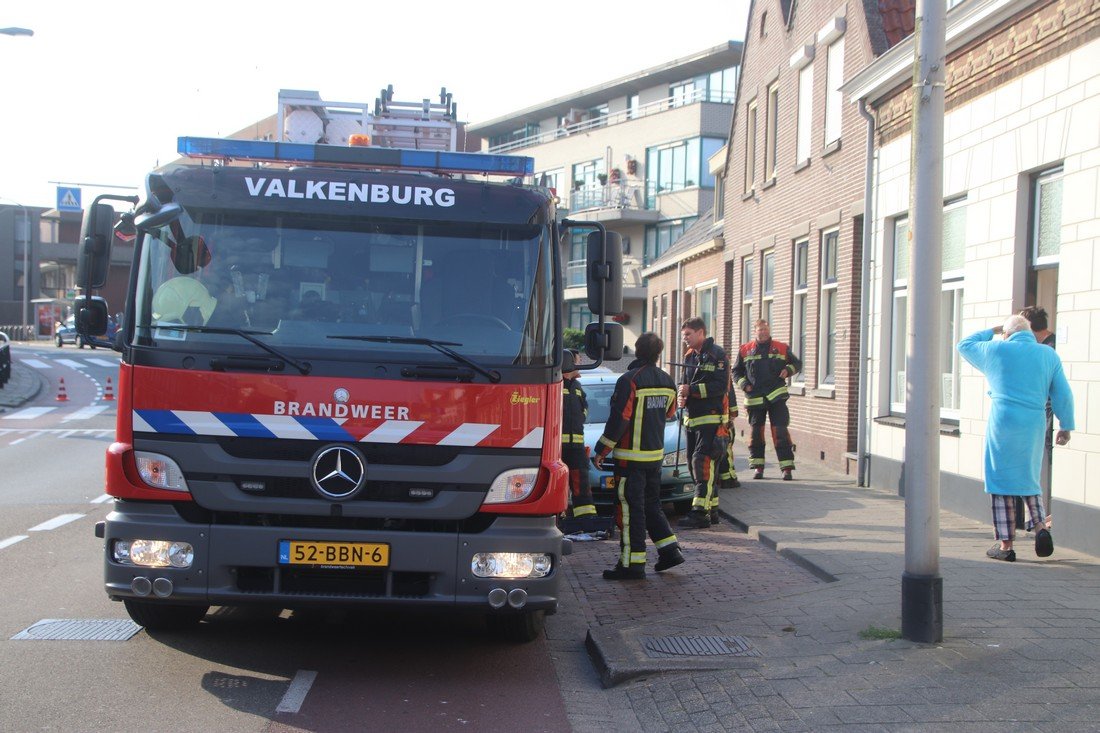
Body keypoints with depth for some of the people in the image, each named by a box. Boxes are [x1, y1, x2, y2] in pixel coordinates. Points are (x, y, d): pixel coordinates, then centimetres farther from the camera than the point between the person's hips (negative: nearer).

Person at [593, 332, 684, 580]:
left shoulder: (630, 380, -15)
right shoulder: (667, 382, 7)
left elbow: (619, 419, -18)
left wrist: (602, 451, -11)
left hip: (631, 456, -7)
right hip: (656, 454, 7)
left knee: (631, 508, -3)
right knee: (651, 505, 20)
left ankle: (632, 564, -1)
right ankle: (670, 550, 19)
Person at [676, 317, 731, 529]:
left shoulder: (716, 354, -8)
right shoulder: (689, 356, 18)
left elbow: (720, 386, -17)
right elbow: (684, 383, 22)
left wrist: (692, 390, -19)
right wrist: (681, 396, 0)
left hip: (711, 418, -9)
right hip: (692, 419, 9)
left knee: (702, 462, -14)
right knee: (695, 464, 9)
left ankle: (699, 513, -15)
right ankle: (711, 509, 18)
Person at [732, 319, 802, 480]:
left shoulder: (782, 348, 7)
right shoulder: (745, 350, 7)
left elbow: (797, 363, 17)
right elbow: (736, 371, 14)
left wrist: (789, 370, -4)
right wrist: (744, 384, -3)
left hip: (777, 397, -1)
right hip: (754, 399, 1)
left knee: (780, 432, -6)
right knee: (756, 432, 6)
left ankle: (787, 467, -4)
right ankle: (757, 466, 15)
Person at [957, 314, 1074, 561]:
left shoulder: (997, 350, -1)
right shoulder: (1049, 355, 7)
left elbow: (965, 345, 15)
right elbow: (1063, 394, 6)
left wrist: (991, 331, 25)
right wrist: (1066, 426, 13)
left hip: (1003, 422, -3)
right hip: (1034, 425, 3)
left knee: (1002, 479, 2)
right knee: (1028, 478, 19)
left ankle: (1005, 545, 3)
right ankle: (1040, 526, 0)